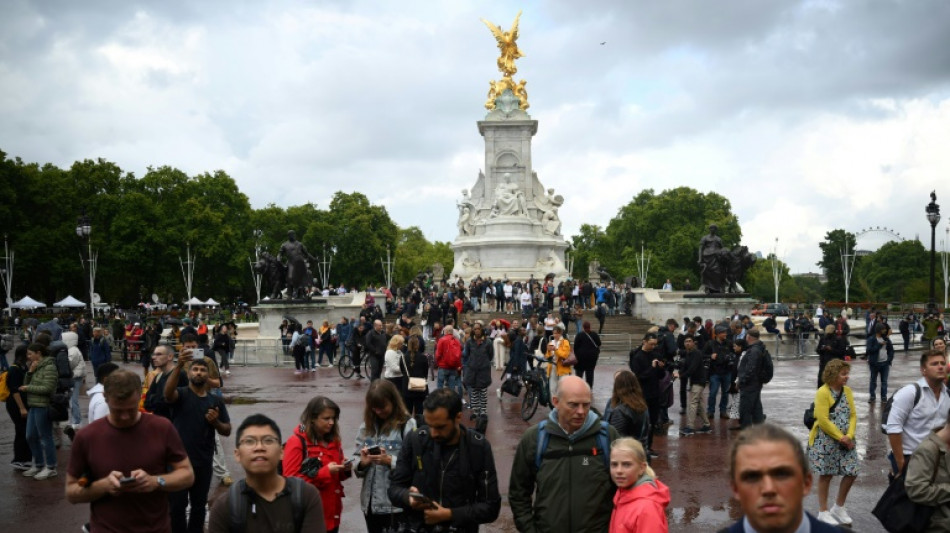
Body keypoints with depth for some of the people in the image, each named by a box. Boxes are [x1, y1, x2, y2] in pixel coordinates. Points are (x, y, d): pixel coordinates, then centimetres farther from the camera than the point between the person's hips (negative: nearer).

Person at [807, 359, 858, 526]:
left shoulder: (847, 391, 7)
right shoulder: (822, 393, -14)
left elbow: (853, 415, 6)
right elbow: (823, 420, -18)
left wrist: (849, 436, -9)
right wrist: (840, 438, -15)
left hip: (845, 440, 6)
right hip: (826, 440, -6)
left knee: (852, 472, 4)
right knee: (826, 475, 3)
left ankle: (839, 508, 22)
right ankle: (823, 512, 14)